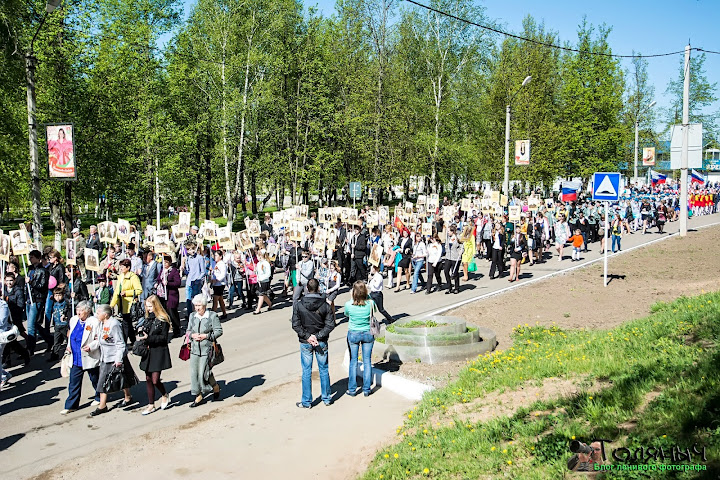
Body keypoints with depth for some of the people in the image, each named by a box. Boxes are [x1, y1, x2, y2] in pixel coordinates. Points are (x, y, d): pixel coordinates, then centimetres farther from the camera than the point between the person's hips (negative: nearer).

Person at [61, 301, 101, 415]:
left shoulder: (94, 322, -13)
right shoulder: (73, 320, 6)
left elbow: (100, 339, -11)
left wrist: (91, 346, -24)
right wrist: (69, 346, 7)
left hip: (89, 358, -5)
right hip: (75, 358, 5)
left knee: (95, 380, 13)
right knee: (74, 382, 7)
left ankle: (99, 398, 34)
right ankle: (71, 405, 14)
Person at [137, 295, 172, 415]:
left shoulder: (163, 320, -10)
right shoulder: (148, 319, 11)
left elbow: (163, 338, -13)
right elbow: (144, 333, 17)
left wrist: (148, 338, -21)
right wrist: (141, 336, -6)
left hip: (159, 352, -7)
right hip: (148, 351, 7)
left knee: (155, 380, -8)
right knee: (148, 379, 9)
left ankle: (165, 395, 21)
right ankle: (151, 405, 19)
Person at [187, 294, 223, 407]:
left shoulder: (212, 316, -7)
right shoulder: (192, 316, 9)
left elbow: (219, 331, -6)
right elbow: (188, 330, 17)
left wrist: (206, 336, -15)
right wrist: (192, 335, -5)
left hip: (207, 349, -5)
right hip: (194, 349, 5)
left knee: (204, 372, -5)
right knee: (194, 372, 4)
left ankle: (216, 387, 24)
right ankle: (199, 396, 17)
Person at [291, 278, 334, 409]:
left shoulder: (298, 305, -9)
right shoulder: (325, 305, -8)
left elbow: (296, 325, -10)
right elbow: (330, 324, -10)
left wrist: (307, 337, -9)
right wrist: (318, 336, -11)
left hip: (305, 343, -1)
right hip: (321, 342, 1)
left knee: (306, 371, 8)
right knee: (324, 370, 14)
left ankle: (306, 401, 14)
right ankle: (326, 398, 24)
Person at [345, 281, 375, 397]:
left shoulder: (348, 304, -18)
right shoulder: (370, 303, -17)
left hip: (353, 334, 0)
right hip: (368, 334, 1)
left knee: (353, 361, 12)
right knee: (367, 361, 11)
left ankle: (352, 389, 19)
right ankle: (366, 389, 18)